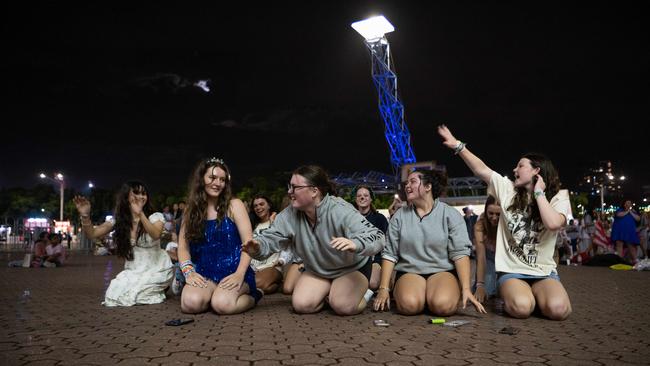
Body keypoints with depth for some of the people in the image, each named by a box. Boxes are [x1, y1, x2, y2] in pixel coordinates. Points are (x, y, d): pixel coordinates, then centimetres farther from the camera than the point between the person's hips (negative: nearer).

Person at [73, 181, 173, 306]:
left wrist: (140, 214, -44)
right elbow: (92, 234, -7)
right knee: (113, 295, -15)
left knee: (124, 295, -18)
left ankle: (154, 293, 9)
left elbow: (156, 235, -31)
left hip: (156, 270, -4)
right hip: (133, 271, 4)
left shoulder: (156, 216, -9)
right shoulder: (118, 219, 0)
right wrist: (85, 216, -26)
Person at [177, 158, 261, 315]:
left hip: (233, 270, -2)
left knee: (222, 304, -30)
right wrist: (188, 272, -11)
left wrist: (240, 274, -20)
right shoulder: (190, 210, 11)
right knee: (191, 303, -27)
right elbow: (183, 247, 8)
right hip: (204, 272, 3)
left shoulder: (234, 205, 1)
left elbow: (249, 243, -6)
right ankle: (215, 293, 5)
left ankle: (251, 297, 2)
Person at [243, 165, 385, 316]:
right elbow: (271, 238, -15)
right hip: (317, 270, 5)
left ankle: (361, 292, 9)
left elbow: (377, 237, -38)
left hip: (352, 268, -4)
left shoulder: (341, 212, -31)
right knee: (301, 305, -14)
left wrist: (355, 244, -60)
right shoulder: (290, 214, -15)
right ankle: (329, 292, 16)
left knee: (343, 306, -26)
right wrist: (258, 248, -40)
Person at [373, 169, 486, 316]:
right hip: (409, 272, 1)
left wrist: (466, 289, -18)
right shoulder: (399, 216, 6)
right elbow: (389, 254, 3)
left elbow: (460, 252, -8)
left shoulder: (450, 214, 0)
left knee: (443, 305, -31)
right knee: (409, 305, -31)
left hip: (443, 271, 0)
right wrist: (384, 289, -5)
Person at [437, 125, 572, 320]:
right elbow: (481, 170, -1)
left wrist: (539, 193, -13)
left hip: (544, 272, 0)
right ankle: (509, 295, 5)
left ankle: (535, 296, 5)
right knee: (521, 307, -30)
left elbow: (553, 223, -23)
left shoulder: (558, 197, -2)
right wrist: (458, 146, -7)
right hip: (511, 271, 0)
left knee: (558, 309, -29)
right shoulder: (508, 190, 4)